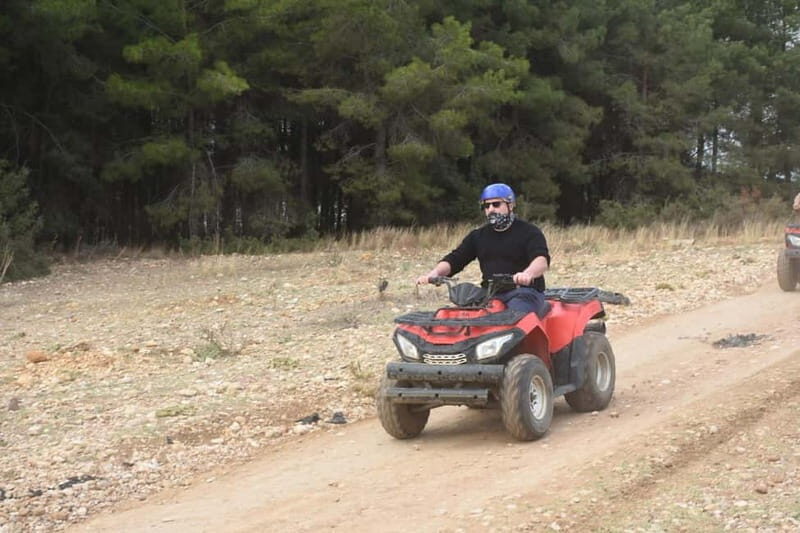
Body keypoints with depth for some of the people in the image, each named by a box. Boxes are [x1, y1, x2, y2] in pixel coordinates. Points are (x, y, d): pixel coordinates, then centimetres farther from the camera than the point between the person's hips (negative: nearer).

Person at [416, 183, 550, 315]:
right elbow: (454, 260, 15)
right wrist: (434, 273, -8)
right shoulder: (478, 236, 20)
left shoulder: (529, 232, 3)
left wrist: (528, 274, -39)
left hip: (525, 292, -5)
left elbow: (542, 260, -15)